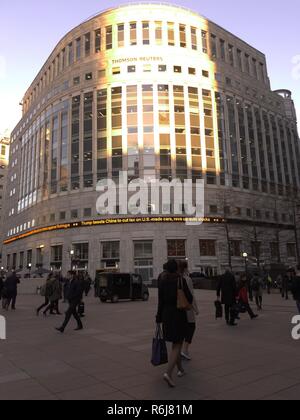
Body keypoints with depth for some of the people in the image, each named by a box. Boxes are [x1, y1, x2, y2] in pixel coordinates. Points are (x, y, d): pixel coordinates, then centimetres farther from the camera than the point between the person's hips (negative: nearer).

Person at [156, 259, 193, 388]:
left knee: (175, 343, 21)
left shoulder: (162, 281, -1)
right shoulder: (181, 280, -12)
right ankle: (169, 373, -14)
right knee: (177, 346, 1)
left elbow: (160, 301, 0)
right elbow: (189, 298, -9)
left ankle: (180, 369, 33)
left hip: (166, 314, 4)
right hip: (179, 315, -4)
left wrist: (159, 318, 6)